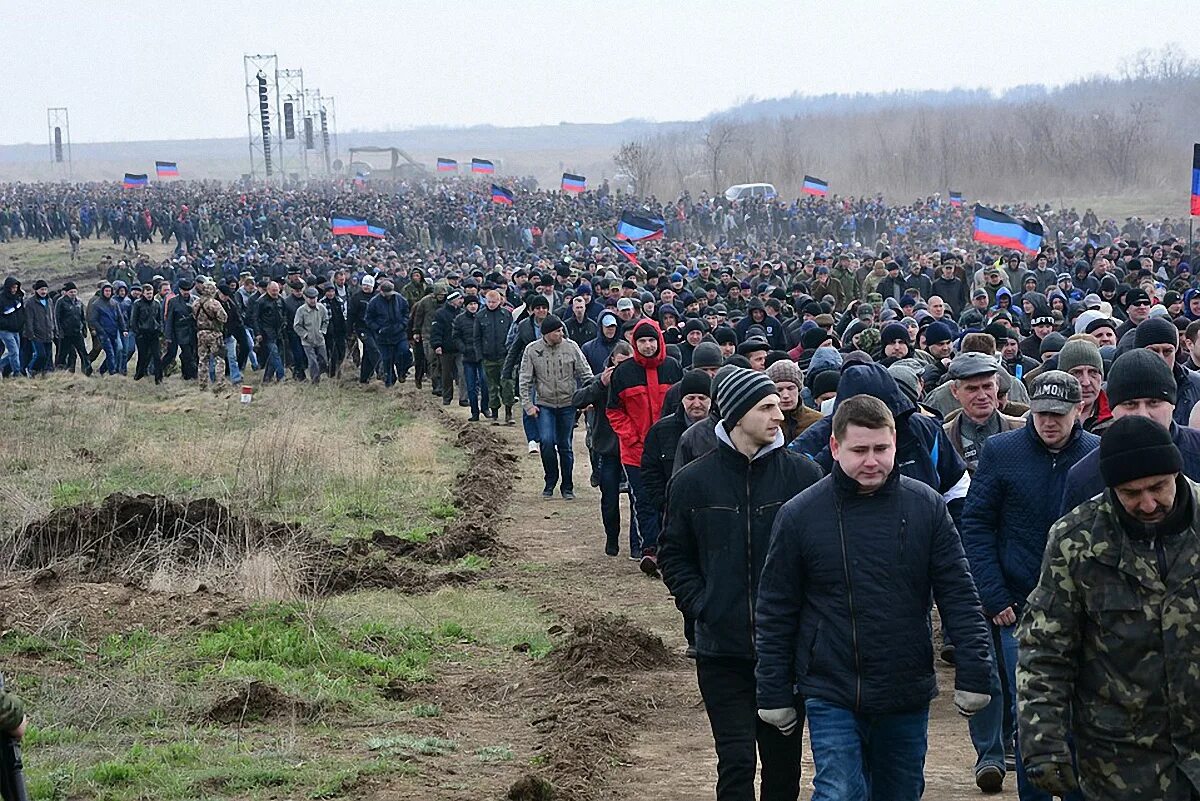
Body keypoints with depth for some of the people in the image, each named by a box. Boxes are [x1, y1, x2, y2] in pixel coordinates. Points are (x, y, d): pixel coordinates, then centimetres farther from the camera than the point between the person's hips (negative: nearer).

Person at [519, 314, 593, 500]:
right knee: (547, 441, -15)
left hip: (568, 404, 1)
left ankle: (567, 487, 18)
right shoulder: (532, 350, -4)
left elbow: (585, 374, 1)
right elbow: (525, 380, 0)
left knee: (565, 446, 6)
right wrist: (528, 404, -6)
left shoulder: (571, 347, -4)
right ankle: (550, 482, 5)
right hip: (544, 404, -1)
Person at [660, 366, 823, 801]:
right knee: (736, 762, -2)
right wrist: (701, 606, -3)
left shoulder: (802, 474, -2)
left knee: (783, 758, 11)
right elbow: (674, 556, 9)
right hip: (722, 647, 0)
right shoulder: (693, 481, 0)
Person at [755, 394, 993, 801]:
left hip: (907, 696, 2)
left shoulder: (926, 506, -1)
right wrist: (774, 694, 1)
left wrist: (973, 674, -5)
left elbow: (959, 596, 1)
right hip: (831, 695, -2)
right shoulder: (800, 514, -5)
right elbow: (776, 612, 1)